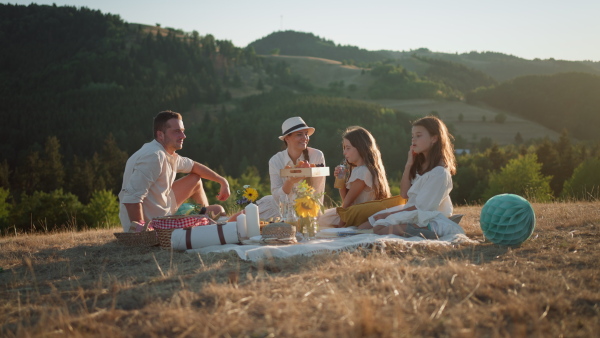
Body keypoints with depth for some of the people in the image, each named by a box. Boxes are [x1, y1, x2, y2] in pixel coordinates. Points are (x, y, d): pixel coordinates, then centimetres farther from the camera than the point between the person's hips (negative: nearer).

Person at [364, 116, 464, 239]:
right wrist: (408, 166, 0)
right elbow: (404, 194, 9)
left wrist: (389, 214, -10)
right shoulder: (419, 165, 13)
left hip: (428, 218, -8)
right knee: (377, 226, -13)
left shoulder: (440, 172, -14)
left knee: (382, 230, -30)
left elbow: (421, 207, -15)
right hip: (412, 214, 8)